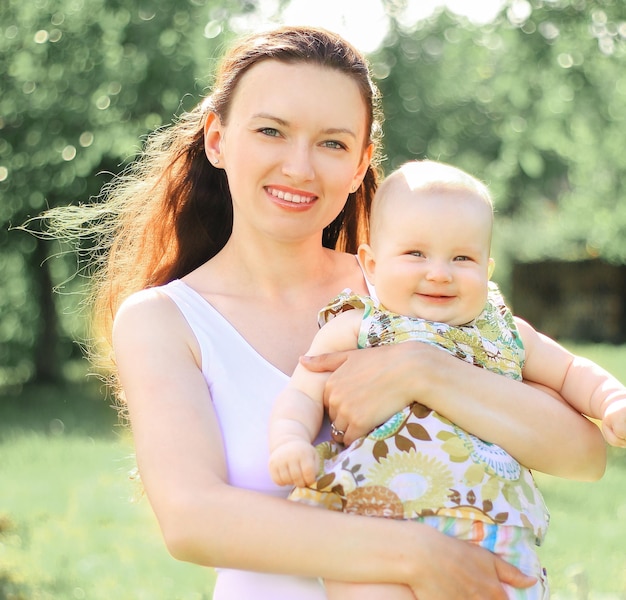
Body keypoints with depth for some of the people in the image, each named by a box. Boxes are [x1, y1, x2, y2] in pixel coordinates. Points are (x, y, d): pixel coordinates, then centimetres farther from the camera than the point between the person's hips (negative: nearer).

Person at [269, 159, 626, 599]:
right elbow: (303, 395, 4)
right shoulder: (354, 329, 9)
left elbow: (571, 372, 30)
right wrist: (290, 441, -17)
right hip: (373, 513, -3)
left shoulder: (507, 333, 20)